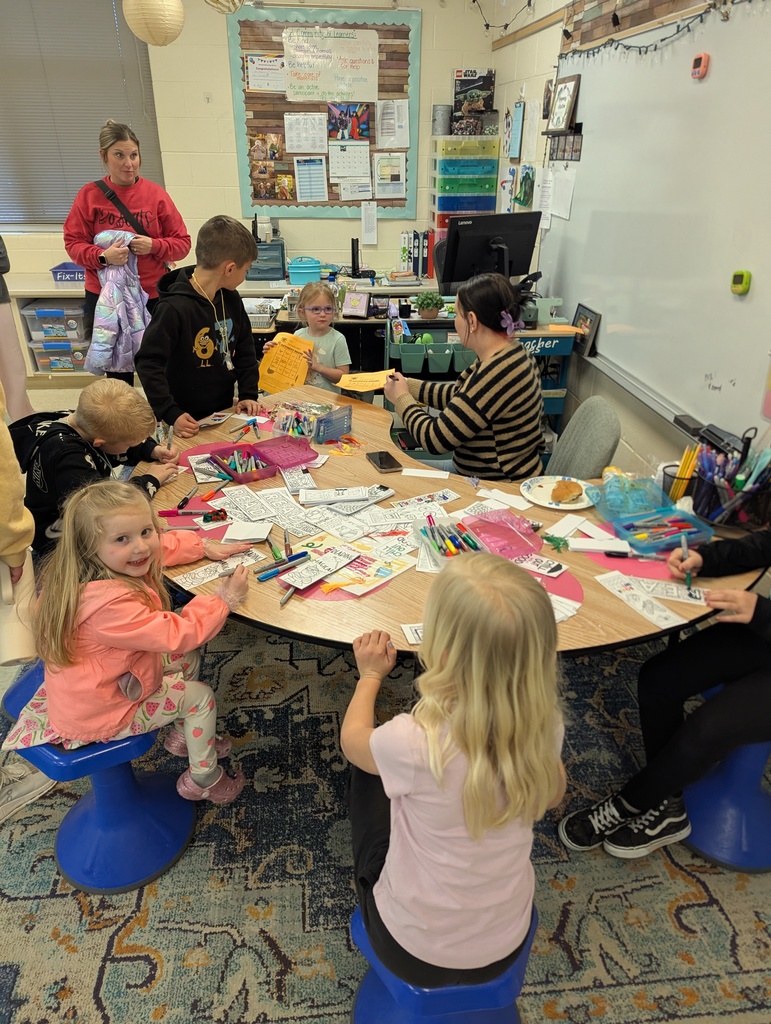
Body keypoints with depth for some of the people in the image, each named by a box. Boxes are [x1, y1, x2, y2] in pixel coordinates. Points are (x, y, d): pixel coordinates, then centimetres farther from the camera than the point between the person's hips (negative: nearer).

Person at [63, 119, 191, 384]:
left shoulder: (156, 193, -1)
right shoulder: (89, 195, 0)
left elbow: (183, 243, 0)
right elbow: (73, 243, 0)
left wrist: (154, 246, -19)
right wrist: (102, 256, -19)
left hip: (153, 295, -1)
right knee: (116, 368, 9)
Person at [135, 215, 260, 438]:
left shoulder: (231, 299, 0)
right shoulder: (174, 308, -22)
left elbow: (245, 349, 11)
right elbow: (148, 364, -22)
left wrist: (249, 394, 2)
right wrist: (171, 414, -27)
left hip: (224, 412, 7)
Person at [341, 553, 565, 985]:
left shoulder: (416, 744, -36)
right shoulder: (545, 727, -23)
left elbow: (352, 738, -11)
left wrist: (371, 675, 5)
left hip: (414, 952, -3)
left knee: (370, 771, 15)